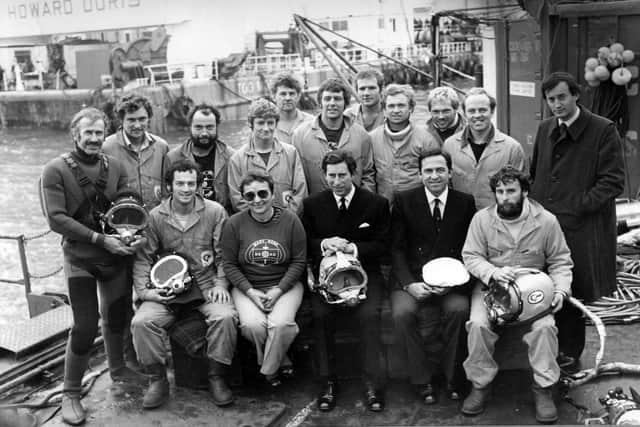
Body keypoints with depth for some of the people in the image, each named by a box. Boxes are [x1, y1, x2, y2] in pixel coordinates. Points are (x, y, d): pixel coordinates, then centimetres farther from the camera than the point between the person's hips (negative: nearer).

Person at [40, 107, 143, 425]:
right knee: (86, 326, -7)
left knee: (116, 317, 18)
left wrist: (137, 234, -16)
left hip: (115, 255, 4)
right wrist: (100, 238, -21)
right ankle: (71, 393, 12)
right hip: (80, 259, -4)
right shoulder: (55, 170, -9)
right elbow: (56, 219, -15)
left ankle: (117, 369, 42)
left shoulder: (115, 167, 4)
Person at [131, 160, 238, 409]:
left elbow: (223, 255, 3)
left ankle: (216, 377, -8)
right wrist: (143, 290, -7)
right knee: (142, 321, -23)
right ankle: (157, 379, -2)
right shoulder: (155, 217, 4)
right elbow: (143, 257, 6)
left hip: (207, 285, -1)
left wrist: (221, 283, -10)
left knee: (225, 317, -30)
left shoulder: (215, 212, 1)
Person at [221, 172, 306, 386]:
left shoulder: (290, 220, -3)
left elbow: (299, 261, -1)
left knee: (281, 324, -28)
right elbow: (229, 264, 0)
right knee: (252, 324, -27)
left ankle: (269, 369, 0)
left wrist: (278, 290, -13)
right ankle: (281, 361, 2)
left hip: (285, 285, 0)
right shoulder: (234, 223, -3)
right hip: (247, 287, 1)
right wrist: (251, 292, -12)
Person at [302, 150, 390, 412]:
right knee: (320, 314, -27)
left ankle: (372, 384, -17)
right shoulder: (312, 204, 8)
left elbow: (382, 244, 2)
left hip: (364, 273, -1)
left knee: (369, 314, -28)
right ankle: (327, 382, -14)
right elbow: (305, 243, 10)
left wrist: (354, 248, -15)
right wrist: (324, 244, -13)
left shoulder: (377, 204, 3)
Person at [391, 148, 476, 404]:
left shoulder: (465, 203, 7)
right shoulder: (404, 201, 4)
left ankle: (454, 378, -8)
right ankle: (422, 378, -10)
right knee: (402, 312, -27)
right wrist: (410, 284, -15)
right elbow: (397, 249, 0)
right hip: (412, 278, 0)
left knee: (459, 309, -29)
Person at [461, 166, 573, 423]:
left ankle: (543, 389, -6)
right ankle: (480, 385, -5)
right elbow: (471, 256, -5)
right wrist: (493, 272, -24)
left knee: (545, 326, -26)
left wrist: (560, 289, -13)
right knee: (478, 324, -25)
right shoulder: (482, 219, -4)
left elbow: (560, 261, 4)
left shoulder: (546, 221, -4)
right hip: (491, 285, 0)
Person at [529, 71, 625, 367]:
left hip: (580, 229, -5)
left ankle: (569, 353, 20)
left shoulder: (603, 130, -6)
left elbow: (613, 181, -9)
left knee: (572, 293, 4)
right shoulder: (545, 129, 13)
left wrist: (577, 207, -15)